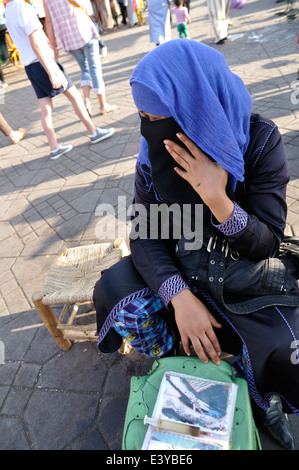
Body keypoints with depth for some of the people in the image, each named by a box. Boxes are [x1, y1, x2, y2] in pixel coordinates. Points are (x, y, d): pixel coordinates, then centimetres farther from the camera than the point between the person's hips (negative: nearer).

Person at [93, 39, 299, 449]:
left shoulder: (259, 140, -18)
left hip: (245, 268, -2)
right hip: (179, 264, 3)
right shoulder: (156, 148, -11)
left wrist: (217, 197, -35)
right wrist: (180, 297, -25)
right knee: (112, 291, -16)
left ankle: (258, 399, 19)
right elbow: (145, 233, -12)